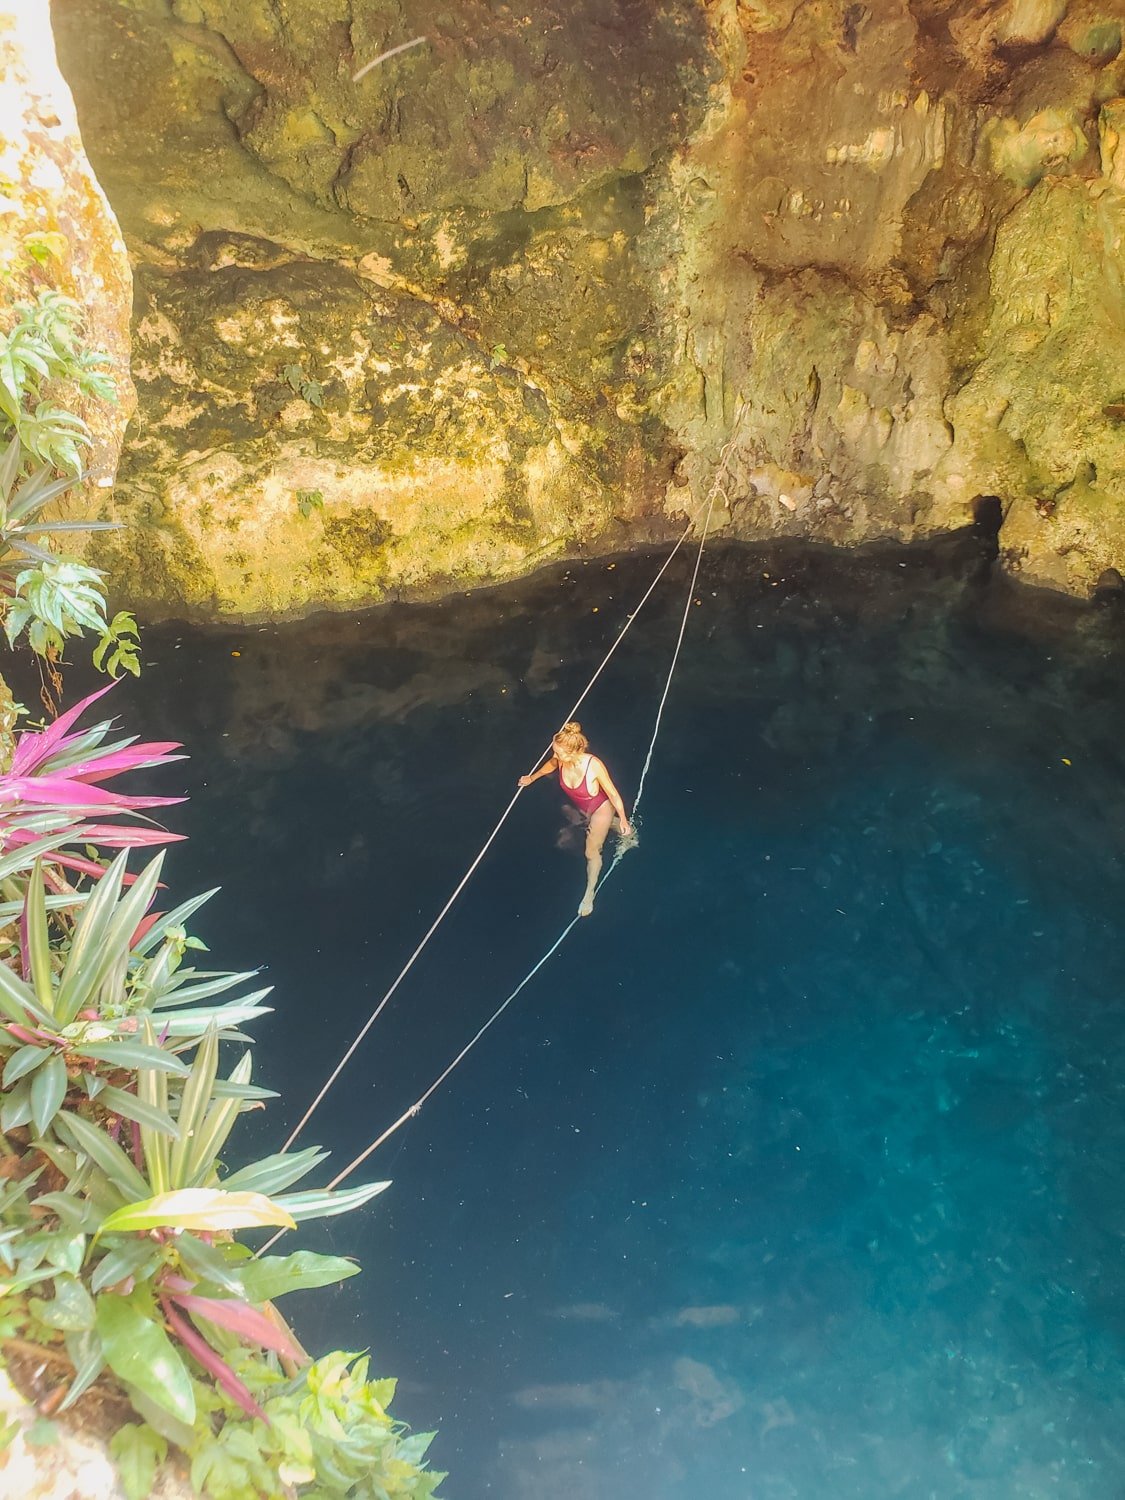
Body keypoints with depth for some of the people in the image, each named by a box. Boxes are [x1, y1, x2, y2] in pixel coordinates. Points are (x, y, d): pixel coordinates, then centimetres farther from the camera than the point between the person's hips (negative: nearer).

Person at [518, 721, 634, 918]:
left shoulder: (594, 765, -42)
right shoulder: (560, 759, -28)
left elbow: (612, 793, -28)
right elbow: (549, 765, 0)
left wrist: (623, 820, -17)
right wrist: (532, 778, 17)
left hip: (600, 808, -6)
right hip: (580, 808, 6)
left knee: (592, 852, 2)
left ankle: (589, 893, 24)